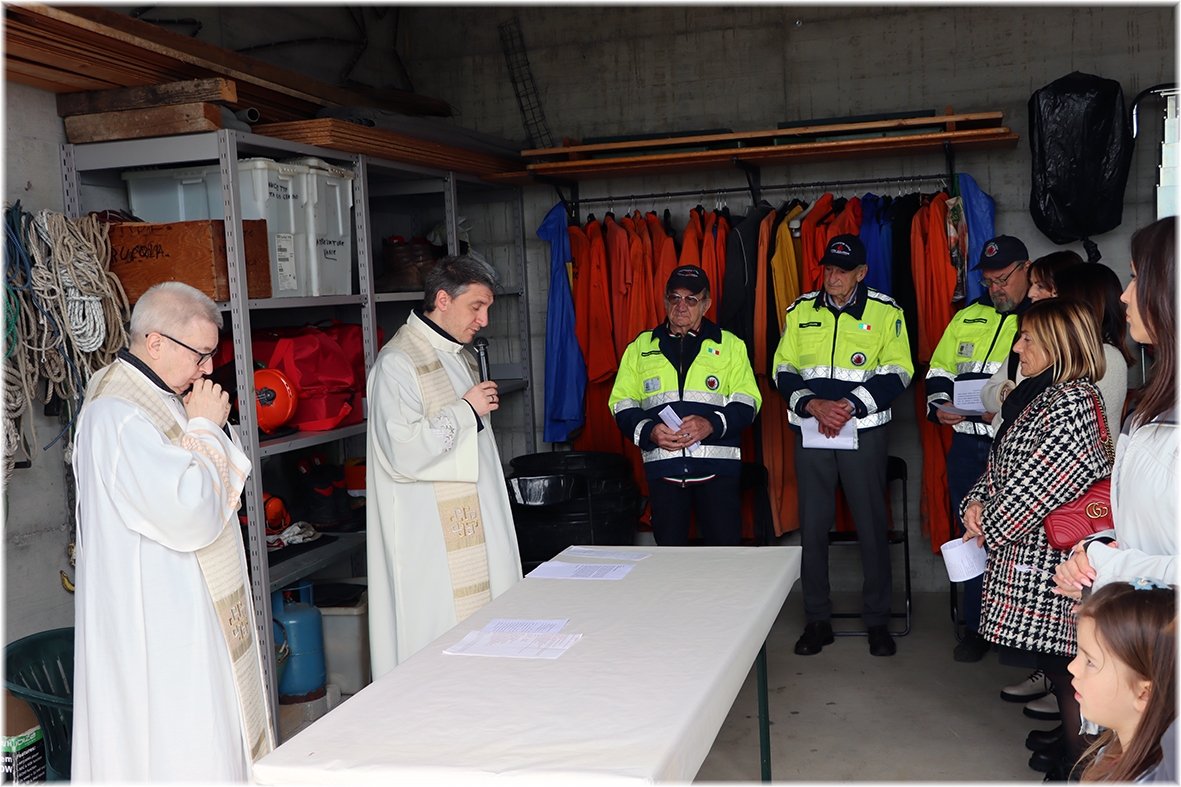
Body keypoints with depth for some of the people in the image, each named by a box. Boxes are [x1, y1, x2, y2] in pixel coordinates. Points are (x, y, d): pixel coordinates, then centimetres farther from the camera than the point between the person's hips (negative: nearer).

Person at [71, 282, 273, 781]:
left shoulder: (157, 398, 10)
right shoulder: (119, 417, -23)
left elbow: (213, 495, 18)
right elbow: (190, 518, -27)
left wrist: (205, 428, 3)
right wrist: (206, 428, -18)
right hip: (155, 623, -10)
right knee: (176, 756, 0)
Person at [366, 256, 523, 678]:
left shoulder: (458, 357, 16)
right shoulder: (398, 363, -15)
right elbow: (403, 452, -25)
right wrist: (465, 411, -17)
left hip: (473, 527, 9)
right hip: (429, 538, -9)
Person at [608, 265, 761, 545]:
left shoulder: (730, 345, 10)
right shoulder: (641, 347, 14)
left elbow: (746, 403, 3)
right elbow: (621, 405, 11)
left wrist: (711, 424, -15)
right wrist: (648, 431, -9)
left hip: (717, 467, -1)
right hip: (662, 467, 1)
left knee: (725, 547, -5)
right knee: (668, 549, 5)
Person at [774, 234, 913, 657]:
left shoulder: (886, 311, 2)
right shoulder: (800, 311, 9)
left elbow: (897, 372, -3)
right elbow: (783, 370, 7)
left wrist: (850, 406, -14)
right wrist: (813, 404, -11)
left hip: (864, 430, -2)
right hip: (811, 431, 2)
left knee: (871, 524, 1)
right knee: (812, 525, 5)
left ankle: (877, 619, 15)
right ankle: (817, 620, 17)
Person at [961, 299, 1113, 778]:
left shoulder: (1073, 401, -17)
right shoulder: (1038, 394, 13)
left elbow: (1040, 484, -22)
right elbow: (1001, 465, 17)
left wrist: (991, 525, -13)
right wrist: (977, 503, -1)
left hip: (1047, 558, -10)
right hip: (1024, 553, 10)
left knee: (1062, 659, 0)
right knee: (1055, 662, 20)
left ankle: (1081, 760, 14)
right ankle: (1072, 739, 36)